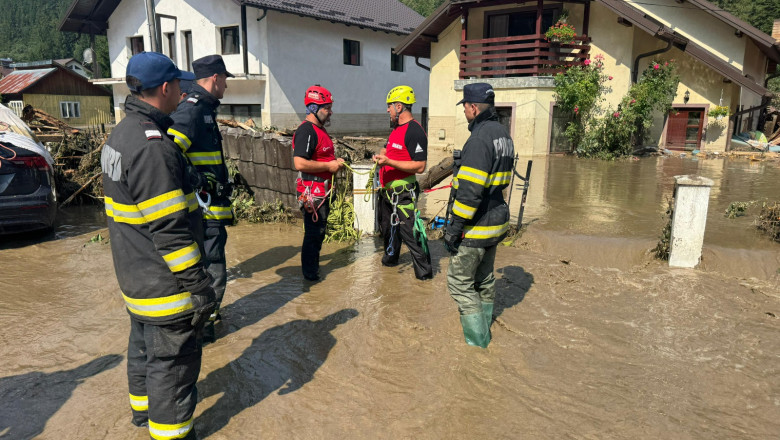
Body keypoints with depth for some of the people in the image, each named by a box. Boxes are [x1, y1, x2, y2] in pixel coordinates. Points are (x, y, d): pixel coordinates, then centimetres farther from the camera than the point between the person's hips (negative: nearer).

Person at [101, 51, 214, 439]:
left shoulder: (121, 135, 8)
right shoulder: (152, 147, -26)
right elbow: (170, 229, -27)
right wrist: (198, 284, -22)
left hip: (136, 276, 11)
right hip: (164, 282, -11)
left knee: (144, 344, 27)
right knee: (173, 360, 4)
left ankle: (143, 407, 47)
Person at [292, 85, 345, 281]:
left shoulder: (320, 129, 16)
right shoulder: (306, 131, -18)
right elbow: (300, 163, -28)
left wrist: (335, 162, 11)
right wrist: (329, 166, -20)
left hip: (322, 189, 10)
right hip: (311, 190, -10)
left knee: (319, 231, 20)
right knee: (314, 232, -2)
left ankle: (314, 267, 34)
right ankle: (310, 273, 11)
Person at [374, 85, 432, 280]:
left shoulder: (415, 131, -19)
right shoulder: (396, 128, 13)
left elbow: (420, 166, -24)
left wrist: (389, 162, -27)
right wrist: (382, 156, 7)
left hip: (403, 191, -10)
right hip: (388, 189, 10)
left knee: (409, 231, -9)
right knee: (387, 227, 23)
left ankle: (424, 271, 2)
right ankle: (391, 257, 43)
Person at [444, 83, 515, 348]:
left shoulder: (480, 139, -21)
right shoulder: (503, 135, 11)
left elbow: (470, 191, -26)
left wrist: (454, 228, -21)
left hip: (476, 227, -10)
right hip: (496, 220, 10)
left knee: (459, 282, 1)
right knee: (484, 278, 22)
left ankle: (477, 341, 7)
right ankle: (483, 328, 37)